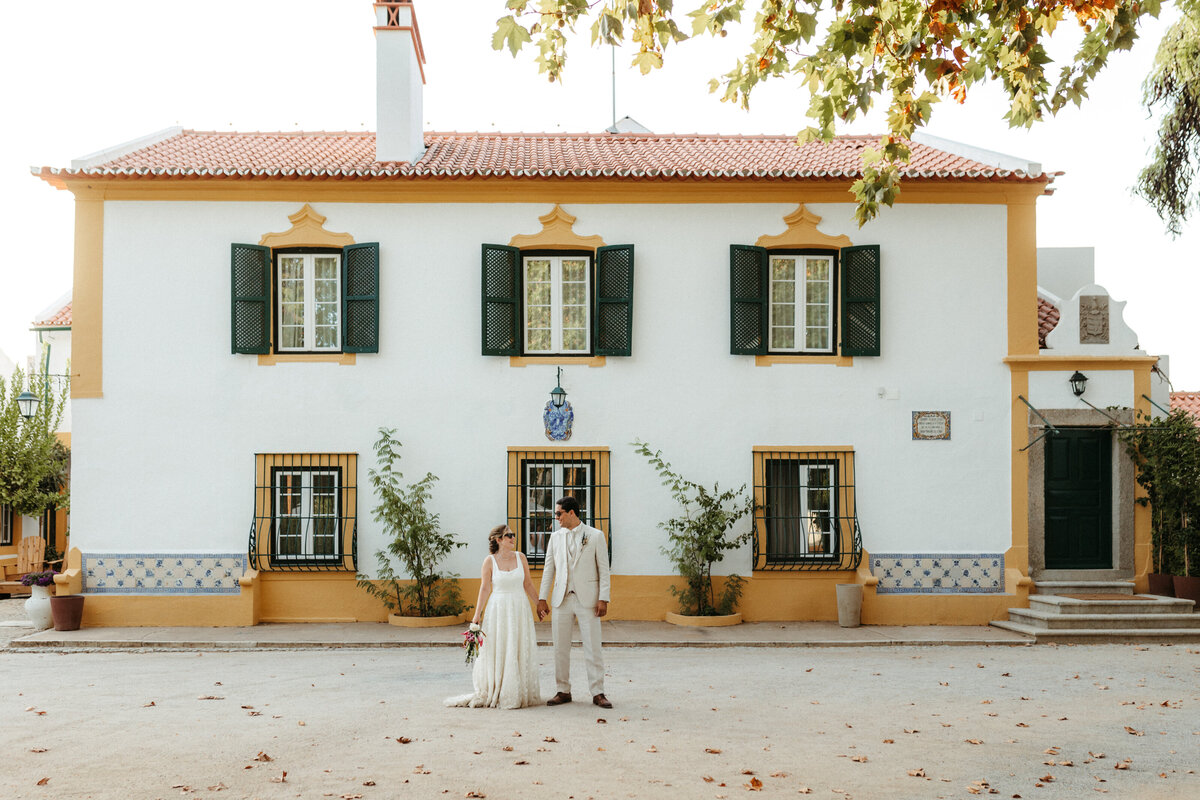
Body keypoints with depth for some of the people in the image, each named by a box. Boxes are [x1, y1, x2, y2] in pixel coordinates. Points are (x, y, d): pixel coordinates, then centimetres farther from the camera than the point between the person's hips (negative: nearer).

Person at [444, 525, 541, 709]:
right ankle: (493, 695, 10)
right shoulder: (490, 561, -4)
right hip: (498, 609, -3)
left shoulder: (520, 557, 5)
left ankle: (519, 694, 15)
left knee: (519, 651, 5)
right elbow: (485, 588, -4)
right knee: (497, 651, 1)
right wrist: (477, 614, -8)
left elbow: (528, 584, 11)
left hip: (519, 609, 3)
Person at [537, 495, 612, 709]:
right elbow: (549, 569, 12)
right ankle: (563, 691, 16)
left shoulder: (595, 536, 0)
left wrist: (603, 599, -8)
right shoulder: (555, 537, 10)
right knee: (560, 649, 6)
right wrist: (542, 598, 6)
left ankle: (597, 693, 6)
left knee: (593, 648, -1)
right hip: (562, 600, 4)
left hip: (587, 599, -3)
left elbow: (604, 569, -1)